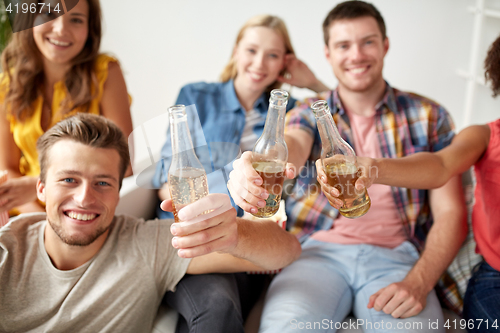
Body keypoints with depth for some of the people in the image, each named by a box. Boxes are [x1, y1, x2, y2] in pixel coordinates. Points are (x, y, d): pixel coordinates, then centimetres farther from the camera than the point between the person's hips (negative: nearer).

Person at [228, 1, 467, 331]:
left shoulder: (429, 116, 10)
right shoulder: (308, 114, 10)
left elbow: (451, 213, 5)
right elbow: (292, 145, -15)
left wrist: (418, 283, -13)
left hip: (394, 257, 1)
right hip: (318, 251, 0)